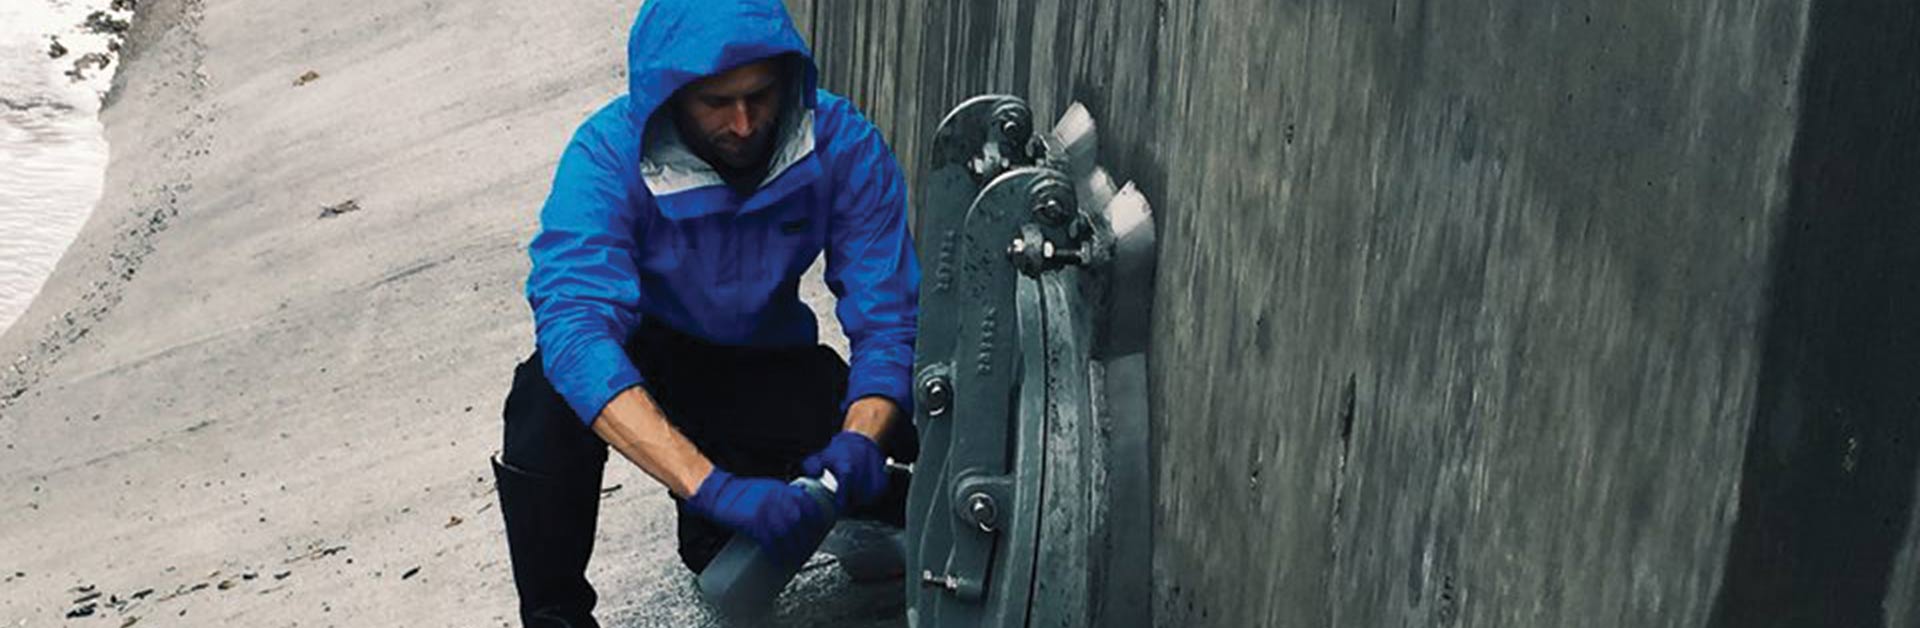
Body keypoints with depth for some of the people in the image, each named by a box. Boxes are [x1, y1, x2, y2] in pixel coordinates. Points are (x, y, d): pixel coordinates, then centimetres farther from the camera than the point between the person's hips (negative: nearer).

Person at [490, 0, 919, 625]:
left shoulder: (843, 144, -21)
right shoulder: (609, 154, -28)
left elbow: (888, 320, -19)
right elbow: (574, 327, -41)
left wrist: (861, 439, -42)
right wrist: (712, 486, -53)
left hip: (764, 361, 2)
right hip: (646, 355, -2)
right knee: (551, 394, -35)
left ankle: (711, 533, 7)